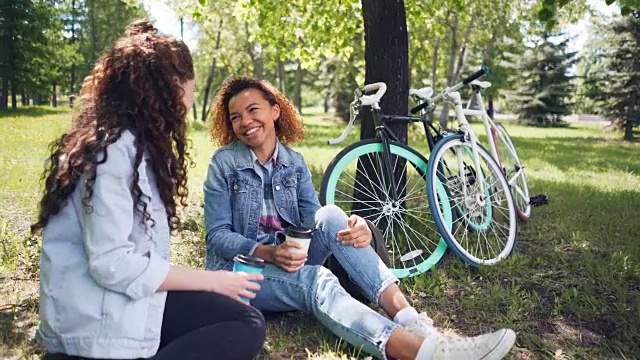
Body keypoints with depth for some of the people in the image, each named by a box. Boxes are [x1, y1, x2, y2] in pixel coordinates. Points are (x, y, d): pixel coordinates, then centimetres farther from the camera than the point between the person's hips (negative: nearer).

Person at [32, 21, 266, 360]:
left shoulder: (134, 143, 13)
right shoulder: (112, 149, -17)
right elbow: (111, 263, -23)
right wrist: (211, 280, -15)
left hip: (129, 296, 9)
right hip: (99, 317, -9)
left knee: (246, 320, 1)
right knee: (246, 325, -13)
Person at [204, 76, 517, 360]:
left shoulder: (293, 162, 4)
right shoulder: (224, 163, -7)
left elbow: (313, 217, -7)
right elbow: (217, 236, -11)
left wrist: (355, 228, -29)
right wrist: (269, 252, -28)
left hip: (288, 258, 4)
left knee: (329, 215, -25)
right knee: (316, 280, -35)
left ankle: (410, 320, -36)